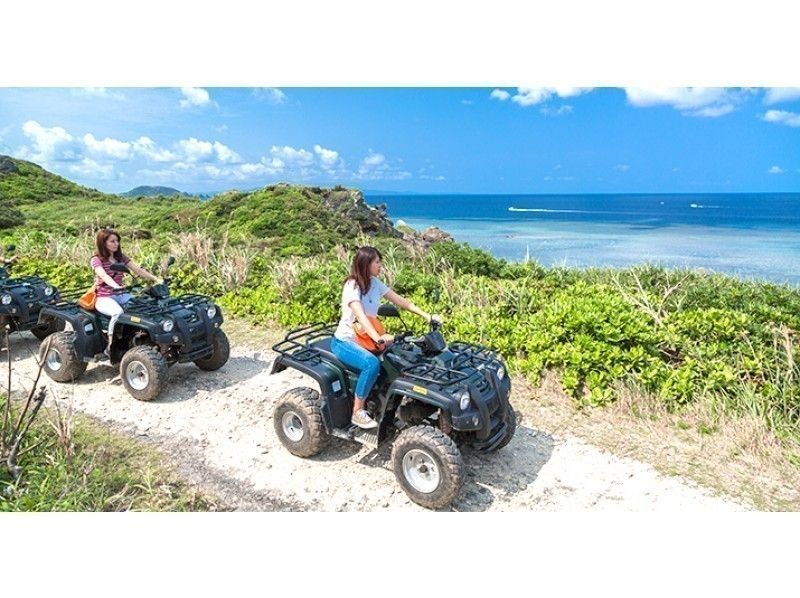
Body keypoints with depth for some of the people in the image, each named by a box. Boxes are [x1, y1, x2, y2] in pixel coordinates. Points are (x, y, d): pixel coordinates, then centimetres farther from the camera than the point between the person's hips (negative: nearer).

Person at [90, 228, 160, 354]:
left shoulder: (121, 258, 10)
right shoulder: (96, 260, -7)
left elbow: (138, 270, 0)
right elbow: (104, 275, -27)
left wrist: (156, 279, -16)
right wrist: (116, 287, -48)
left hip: (120, 295, 5)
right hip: (103, 298, -5)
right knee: (118, 312, -37)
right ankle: (110, 346, -25)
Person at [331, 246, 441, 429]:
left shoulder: (375, 283, 0)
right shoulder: (352, 287, -22)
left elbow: (400, 301, 2)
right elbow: (360, 316, -38)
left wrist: (427, 315, -7)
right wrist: (378, 338, -53)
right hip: (345, 342, -7)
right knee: (372, 363, -34)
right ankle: (358, 412, -18)